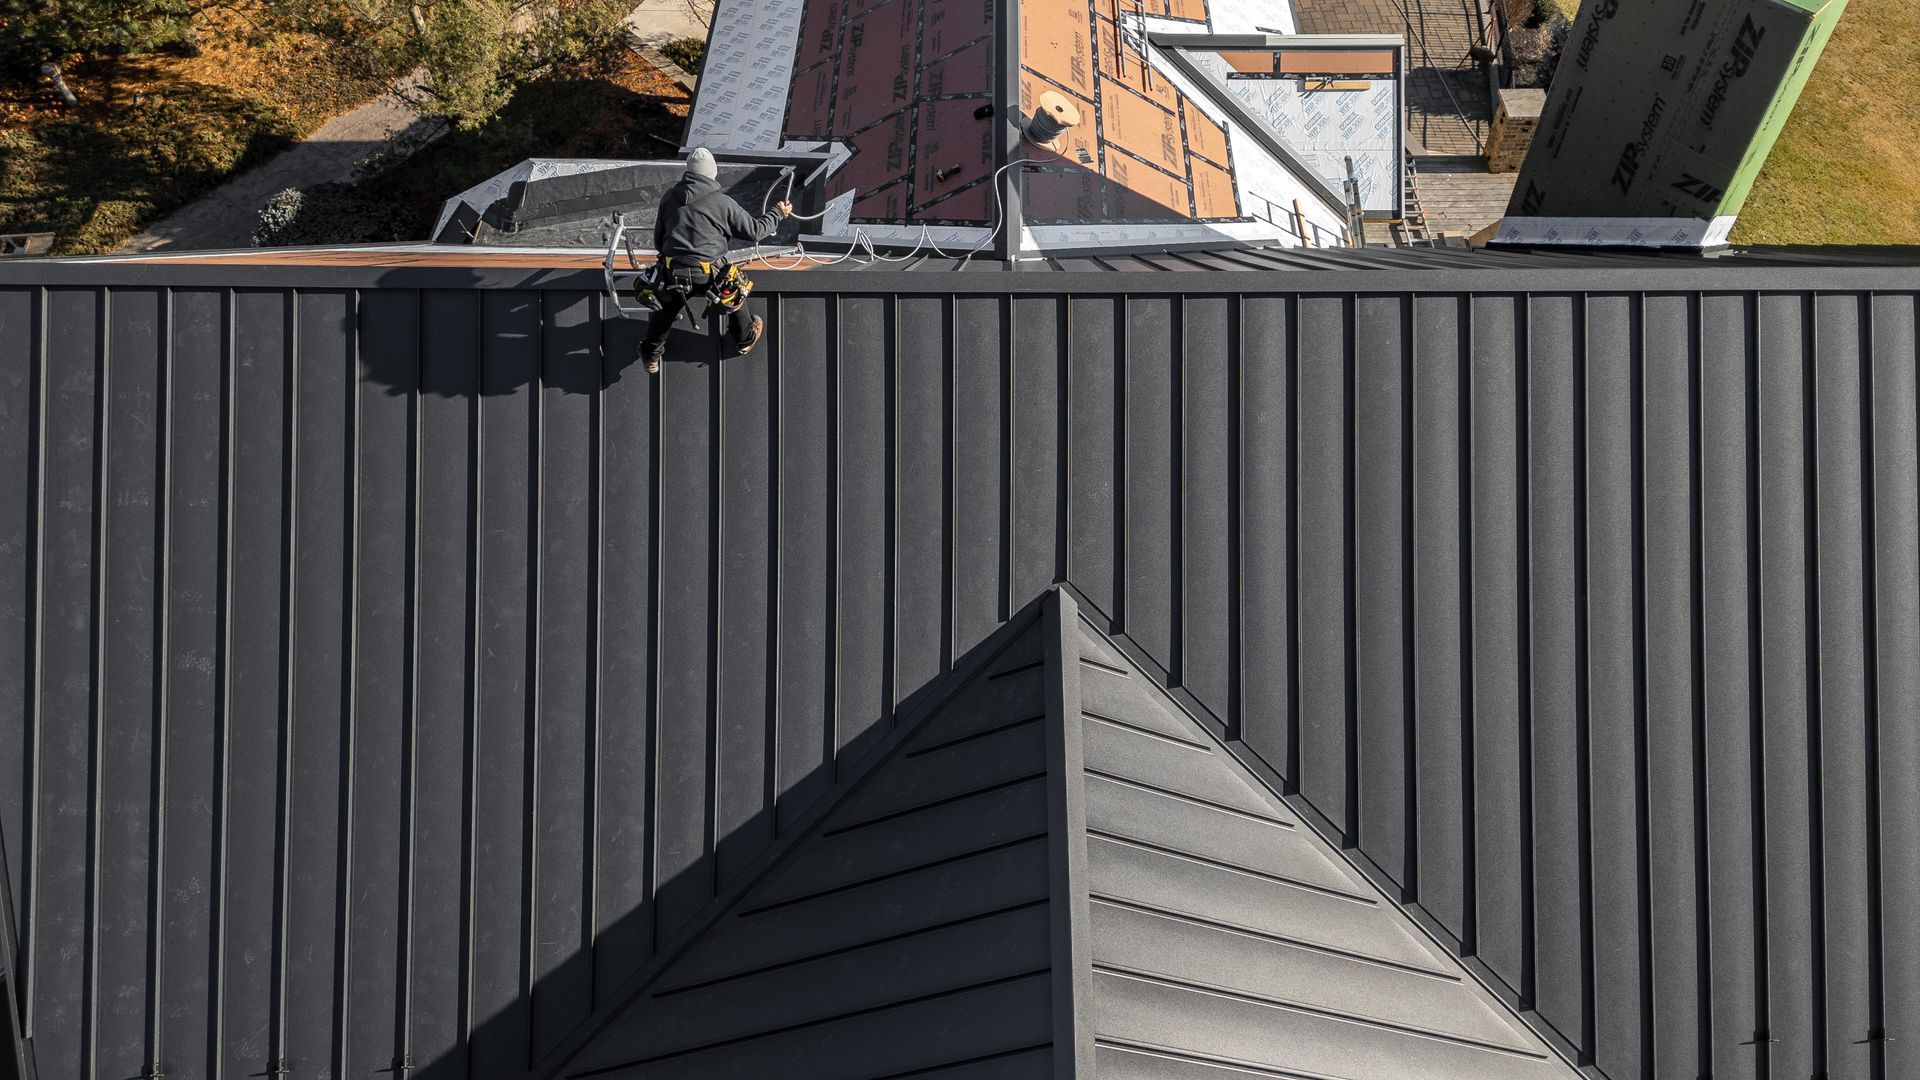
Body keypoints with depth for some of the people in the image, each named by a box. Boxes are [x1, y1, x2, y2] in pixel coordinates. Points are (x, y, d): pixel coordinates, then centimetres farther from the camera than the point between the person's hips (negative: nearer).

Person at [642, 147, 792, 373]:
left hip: (672, 272, 2)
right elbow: (754, 231, 2)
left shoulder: (669, 197, 5)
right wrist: (778, 213, 19)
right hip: (709, 274, -2)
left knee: (665, 308, 27)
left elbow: (658, 239, 14)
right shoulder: (722, 203, -7)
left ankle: (652, 355, 39)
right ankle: (745, 339, 47)